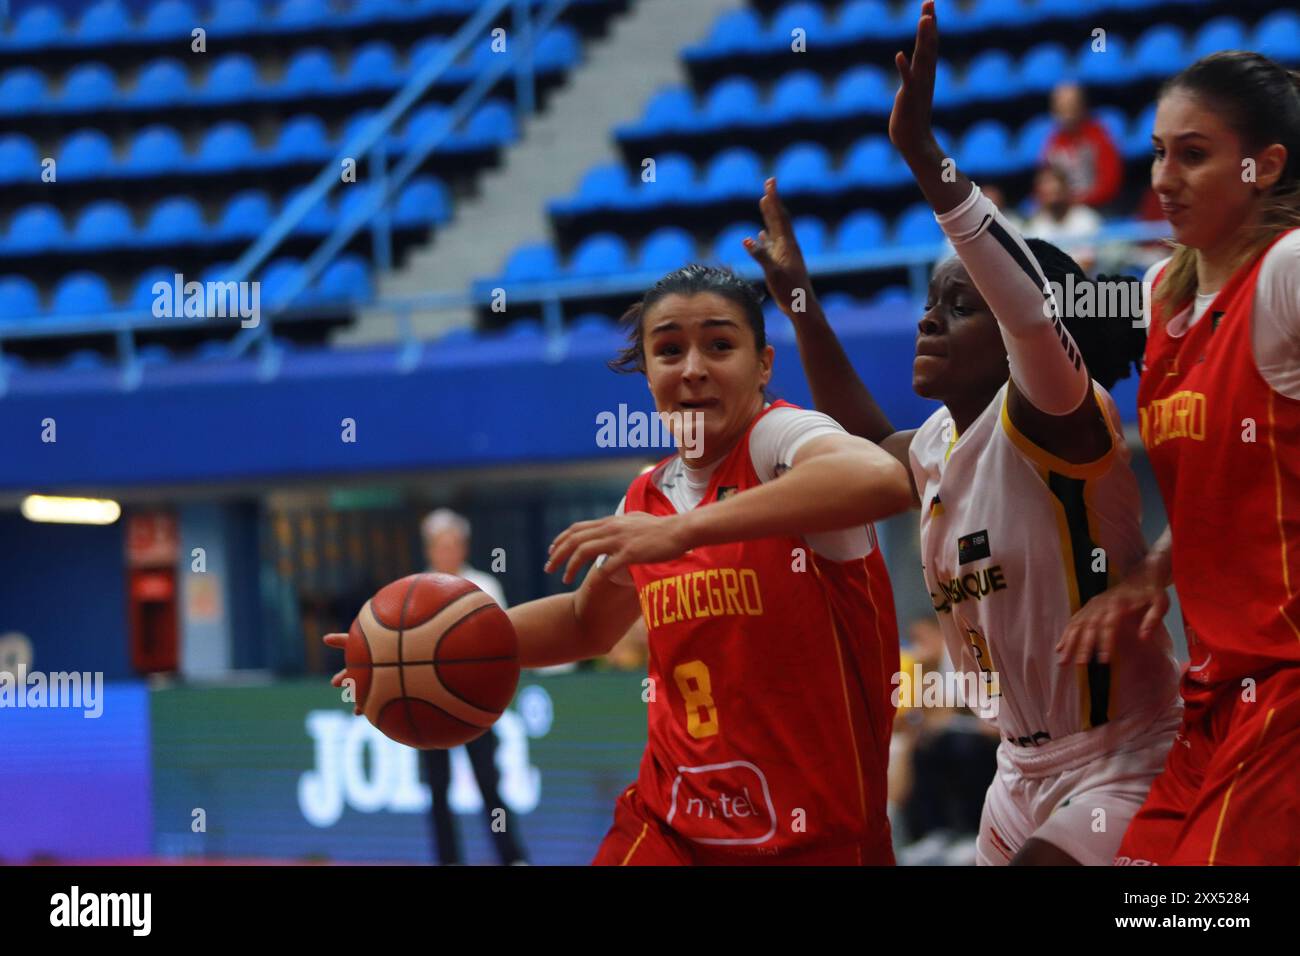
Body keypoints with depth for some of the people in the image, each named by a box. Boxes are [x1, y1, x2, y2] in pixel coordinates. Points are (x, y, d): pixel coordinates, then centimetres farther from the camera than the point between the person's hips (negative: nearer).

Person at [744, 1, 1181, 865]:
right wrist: (799, 297, 28)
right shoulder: (940, 448, 9)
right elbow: (868, 444, 34)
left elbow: (1041, 322, -39)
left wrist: (926, 160, -45)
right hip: (1026, 770, 9)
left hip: (1126, 767, -9)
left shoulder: (1048, 425, -16)